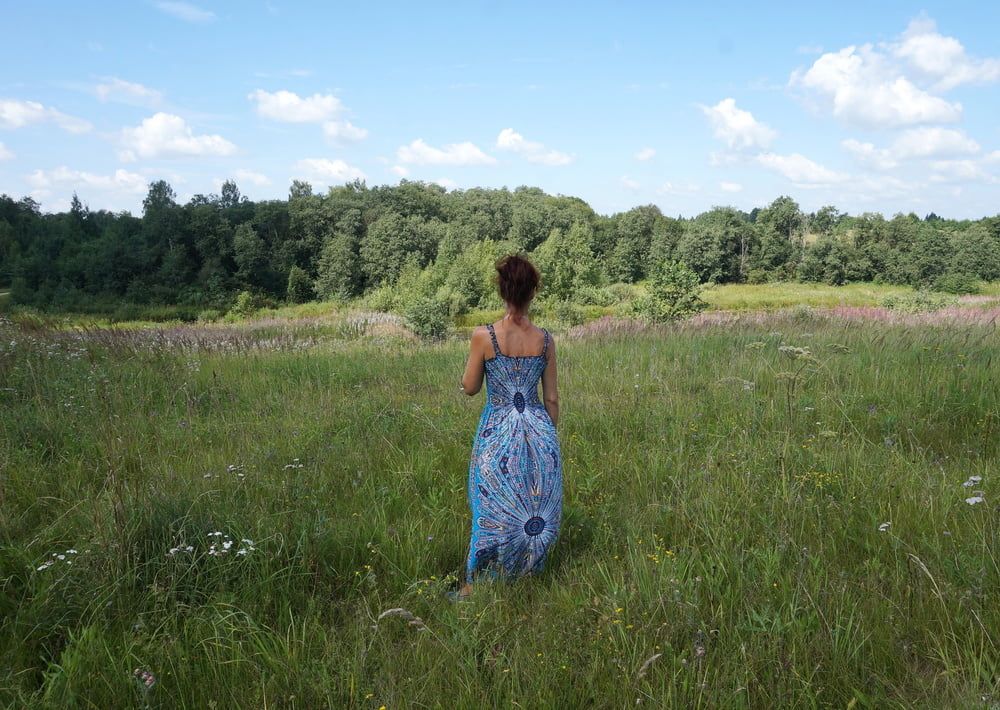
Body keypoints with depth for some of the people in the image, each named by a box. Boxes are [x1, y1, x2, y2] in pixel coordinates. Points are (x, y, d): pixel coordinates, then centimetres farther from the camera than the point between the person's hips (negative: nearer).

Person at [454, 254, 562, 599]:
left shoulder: (484, 336, -13)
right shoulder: (545, 339, -4)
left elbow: (470, 387, -2)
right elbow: (552, 398, 3)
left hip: (497, 433, -2)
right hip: (539, 430, 2)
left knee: (493, 509, 11)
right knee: (537, 509, 16)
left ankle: (474, 584, 22)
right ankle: (527, 577, 29)